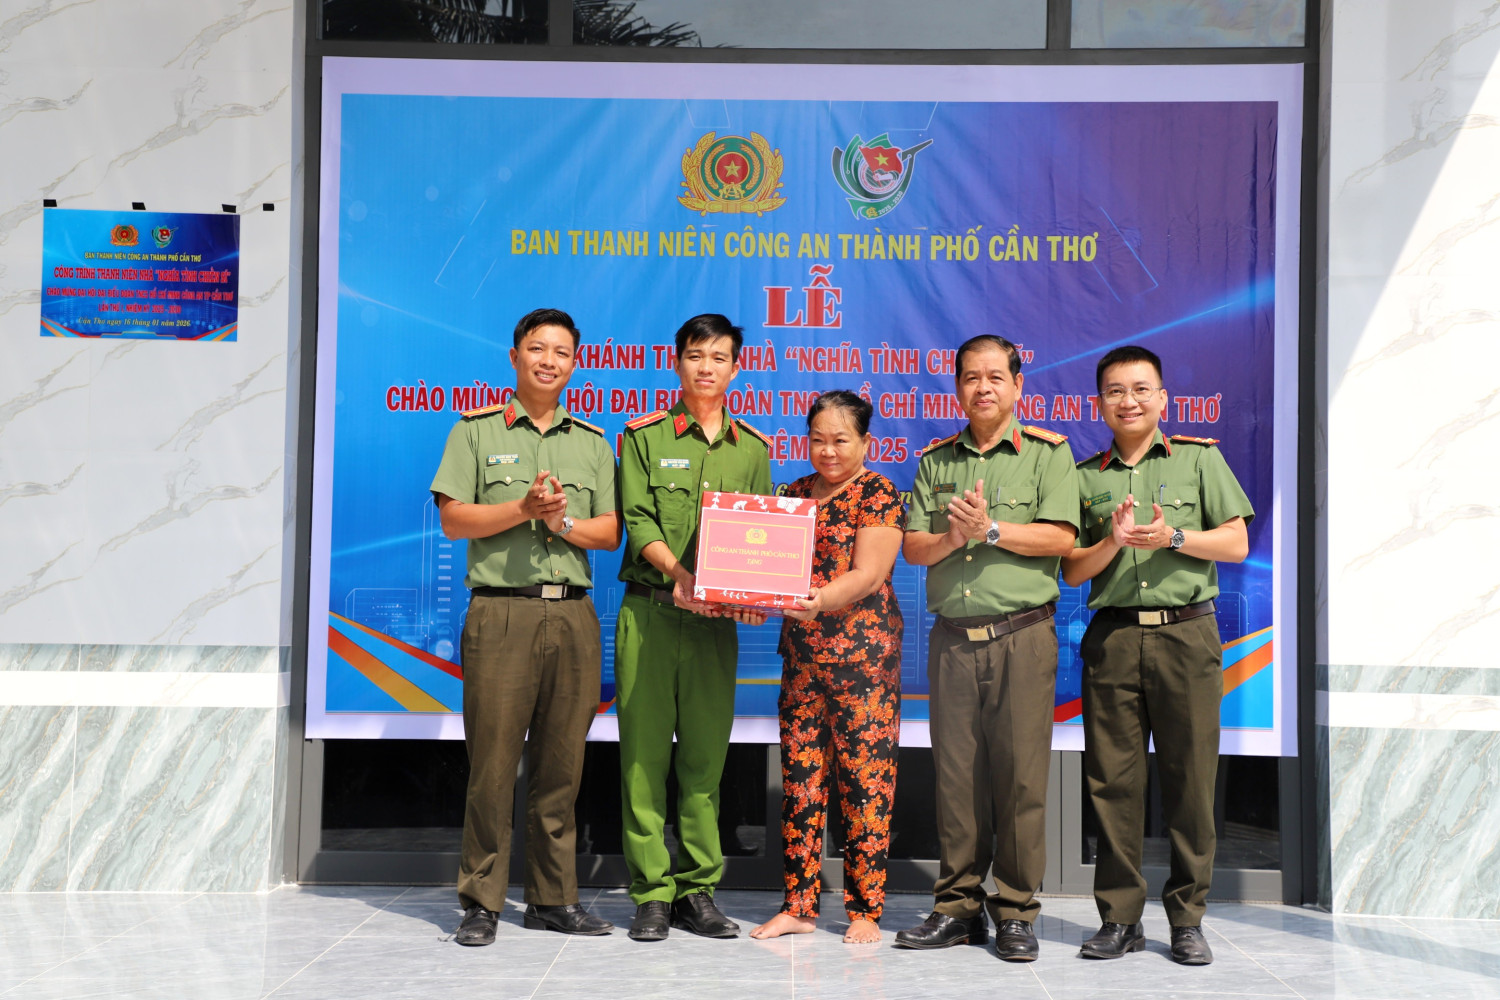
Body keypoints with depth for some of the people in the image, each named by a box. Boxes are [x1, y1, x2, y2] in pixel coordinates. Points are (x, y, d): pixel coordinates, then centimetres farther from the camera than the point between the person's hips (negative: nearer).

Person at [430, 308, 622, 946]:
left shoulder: (593, 443, 17)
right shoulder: (477, 431, 8)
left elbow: (610, 532, 11)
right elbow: (453, 519, -1)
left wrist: (563, 522, -7)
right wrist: (524, 508, -12)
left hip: (573, 613, 3)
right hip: (500, 611, -3)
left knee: (561, 762, 6)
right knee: (492, 760, -4)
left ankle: (553, 898, 15)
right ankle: (481, 902, 7)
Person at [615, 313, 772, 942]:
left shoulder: (752, 448, 14)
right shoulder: (644, 436, 5)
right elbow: (637, 519, -5)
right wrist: (677, 572, -22)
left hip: (718, 618, 2)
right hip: (649, 611, -2)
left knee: (705, 754, 5)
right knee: (645, 751, -2)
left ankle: (697, 890, 14)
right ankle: (651, 893, 5)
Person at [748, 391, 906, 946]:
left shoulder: (879, 493, -2)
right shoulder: (793, 494, 15)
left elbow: (868, 574, -12)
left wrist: (822, 600, -29)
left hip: (863, 655, -5)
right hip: (800, 654, 6)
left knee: (865, 780, -2)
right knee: (799, 777, 6)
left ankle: (866, 909, 7)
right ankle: (798, 905, 15)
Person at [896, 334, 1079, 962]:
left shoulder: (1047, 452, 4)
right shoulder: (935, 461, 15)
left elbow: (1060, 537, -7)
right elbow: (913, 547, 8)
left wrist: (991, 528, -13)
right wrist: (953, 536, -10)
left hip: (1023, 634, -3)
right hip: (951, 638, 3)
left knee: (1020, 775, -2)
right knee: (955, 775, 6)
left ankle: (1015, 913, 9)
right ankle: (957, 907, 15)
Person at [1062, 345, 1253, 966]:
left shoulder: (1200, 458, 9)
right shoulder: (1085, 476, 13)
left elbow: (1237, 544, 5)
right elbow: (1072, 571, 10)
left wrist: (1174, 536, -11)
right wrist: (1111, 542, -9)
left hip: (1185, 634, -1)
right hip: (1112, 639, 1)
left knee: (1190, 778, 0)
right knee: (1112, 779, 1)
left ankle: (1187, 919, 12)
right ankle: (1120, 919, 11)